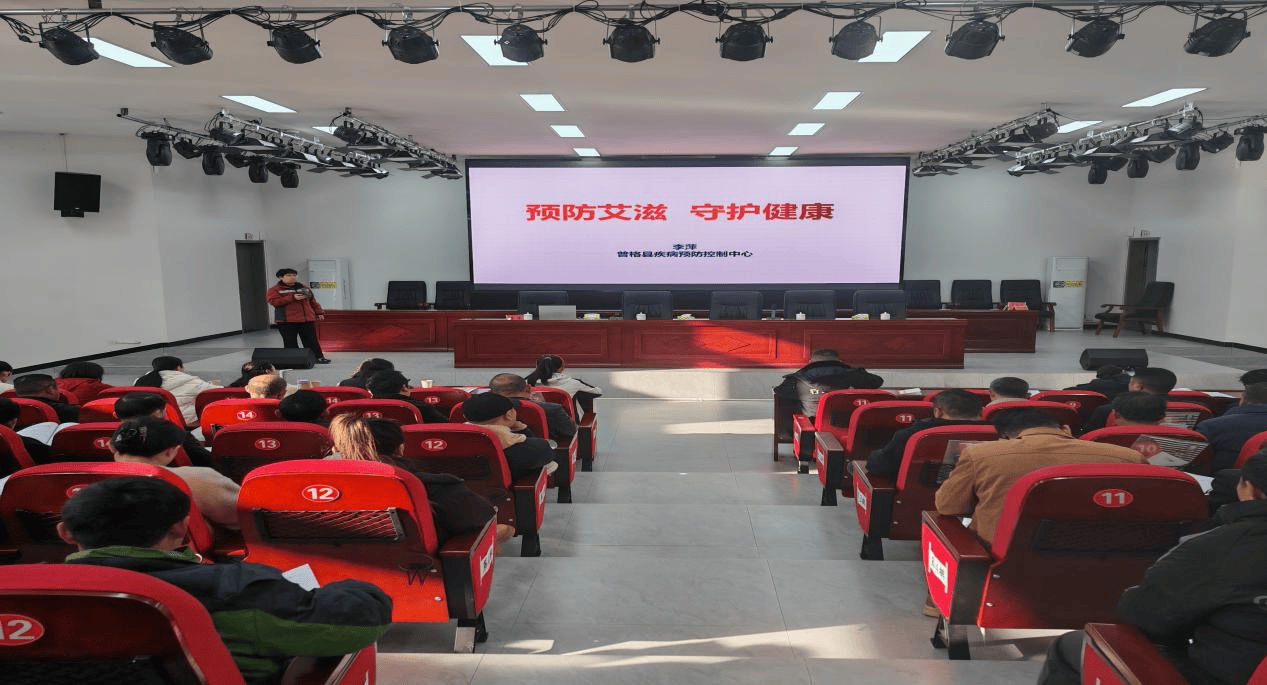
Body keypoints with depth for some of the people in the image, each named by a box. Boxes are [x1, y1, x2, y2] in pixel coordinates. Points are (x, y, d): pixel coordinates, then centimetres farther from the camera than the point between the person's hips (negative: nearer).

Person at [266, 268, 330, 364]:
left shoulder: (304, 288, 17)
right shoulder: (275, 290, 2)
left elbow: (313, 301, 22)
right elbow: (274, 301, -14)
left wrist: (319, 312, 14)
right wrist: (293, 297, -19)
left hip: (307, 319, 3)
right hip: (287, 320, -3)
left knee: (311, 339, 4)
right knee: (290, 341, -1)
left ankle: (318, 357, 8)